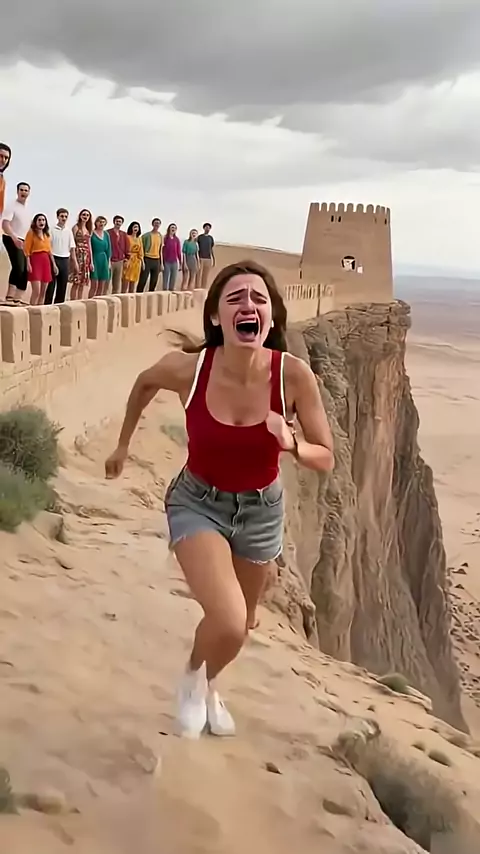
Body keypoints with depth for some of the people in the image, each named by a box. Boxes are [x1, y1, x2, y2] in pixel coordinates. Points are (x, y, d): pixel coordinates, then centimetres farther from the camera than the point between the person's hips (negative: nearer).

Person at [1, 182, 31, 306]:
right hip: (12, 240, -8)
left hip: (23, 241, 8)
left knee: (24, 270, 4)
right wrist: (15, 238, -34)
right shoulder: (12, 206, -10)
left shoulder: (27, 208, 15)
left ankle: (19, 298, 7)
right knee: (18, 267, -21)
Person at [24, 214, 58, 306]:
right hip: (35, 260, -7)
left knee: (43, 292, 4)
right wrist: (28, 263, -16)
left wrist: (54, 264, 15)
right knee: (36, 291, -16)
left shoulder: (47, 234, 19)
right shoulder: (31, 232, 1)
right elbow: (27, 249, -6)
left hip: (46, 261, 7)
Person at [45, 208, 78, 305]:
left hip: (65, 260, 4)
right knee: (51, 285, -3)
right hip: (54, 259, -4)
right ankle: (47, 305, 0)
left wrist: (75, 263, 5)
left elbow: (72, 248, 11)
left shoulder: (69, 231, 9)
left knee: (62, 285, 6)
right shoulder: (52, 230, -2)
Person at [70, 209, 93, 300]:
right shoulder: (76, 227, -3)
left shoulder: (88, 230, 16)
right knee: (76, 282, -7)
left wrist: (91, 261, 13)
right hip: (78, 255, -6)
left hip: (87, 257, 6)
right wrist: (75, 261, -17)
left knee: (83, 283, 7)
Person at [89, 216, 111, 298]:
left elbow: (108, 248, 13)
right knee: (94, 285, -11)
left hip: (104, 261, 6)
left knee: (102, 286, 6)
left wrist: (109, 261, 7)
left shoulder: (106, 234, 11)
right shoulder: (92, 234, -5)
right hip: (95, 259, -5)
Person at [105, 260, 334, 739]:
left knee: (239, 626, 23)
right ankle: (193, 676, 16)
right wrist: (123, 444, 12)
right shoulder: (188, 367, -24)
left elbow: (326, 460, -13)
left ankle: (207, 686, 58)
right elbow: (145, 382, 1)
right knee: (228, 623, -22)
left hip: (261, 509, 2)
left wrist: (291, 444, -34)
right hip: (198, 502, -2)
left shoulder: (294, 375, -24)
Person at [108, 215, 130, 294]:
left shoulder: (124, 234, 12)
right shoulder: (108, 233, -5)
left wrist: (127, 258, 8)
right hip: (110, 261, -6)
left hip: (120, 261, 6)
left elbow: (126, 247, 16)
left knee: (117, 284, 10)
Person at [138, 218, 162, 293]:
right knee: (142, 281, -7)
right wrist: (142, 261, -14)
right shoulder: (146, 235, -5)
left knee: (154, 282, 7)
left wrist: (161, 263, 14)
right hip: (147, 259, -5)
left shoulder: (161, 236, 12)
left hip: (157, 261, 5)